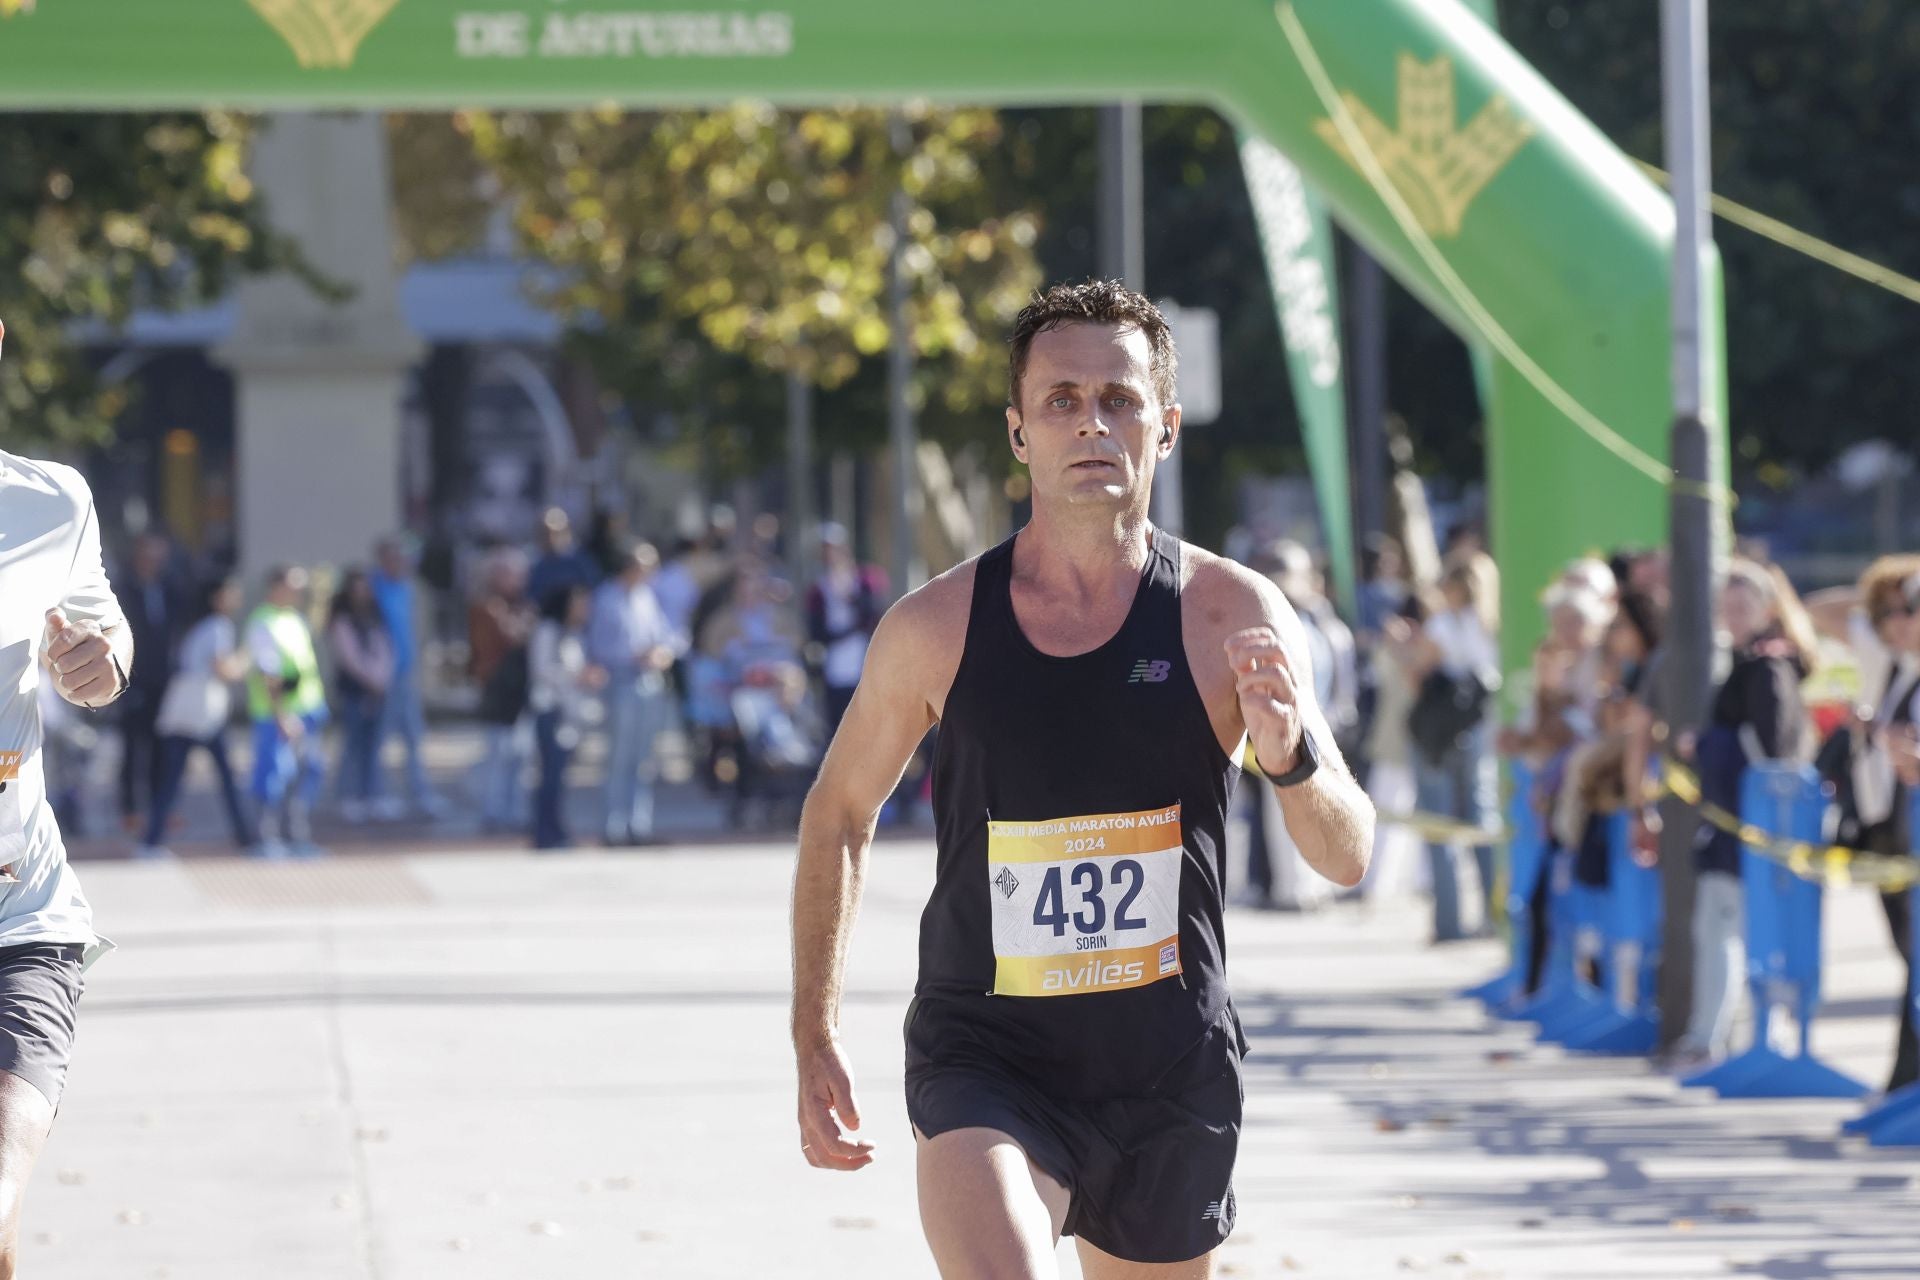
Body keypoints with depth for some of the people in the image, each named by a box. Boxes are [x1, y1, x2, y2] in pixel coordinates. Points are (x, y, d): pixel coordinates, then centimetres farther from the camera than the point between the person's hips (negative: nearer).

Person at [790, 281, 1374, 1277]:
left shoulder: (1232, 615, -4)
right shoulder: (936, 627, -3)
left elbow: (1347, 858, -4)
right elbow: (838, 814, 13)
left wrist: (1292, 754, -26)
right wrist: (815, 1036, 9)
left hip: (1171, 1075, 2)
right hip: (984, 1056, -2)